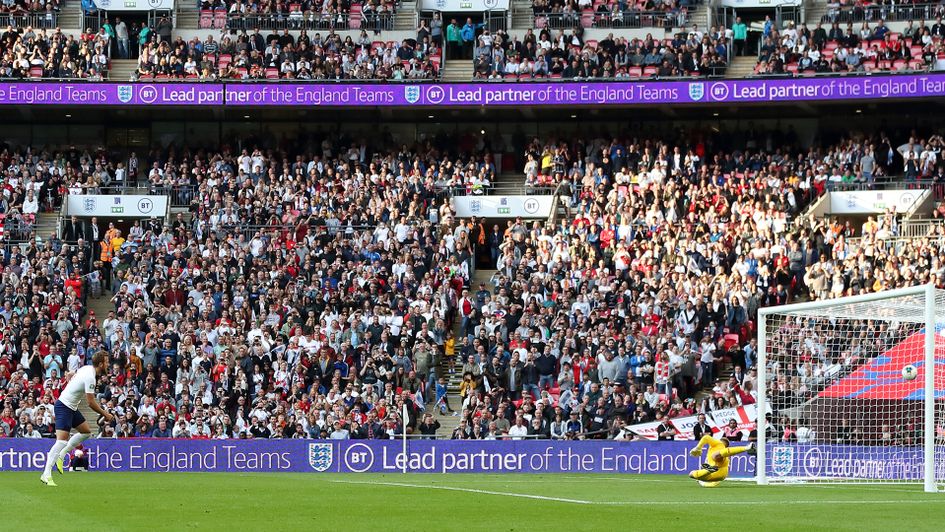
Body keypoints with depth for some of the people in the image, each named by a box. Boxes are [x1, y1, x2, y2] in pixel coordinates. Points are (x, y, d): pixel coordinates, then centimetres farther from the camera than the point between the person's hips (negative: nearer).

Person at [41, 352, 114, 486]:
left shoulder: (87, 368, 4)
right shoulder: (90, 377, -24)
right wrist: (105, 414, -9)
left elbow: (71, 378, 22)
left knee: (86, 432, 15)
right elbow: (91, 403, -21)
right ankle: (46, 474, -21)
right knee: (62, 440, -17)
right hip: (64, 407, -10)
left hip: (71, 407, 10)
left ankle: (60, 455, 16)